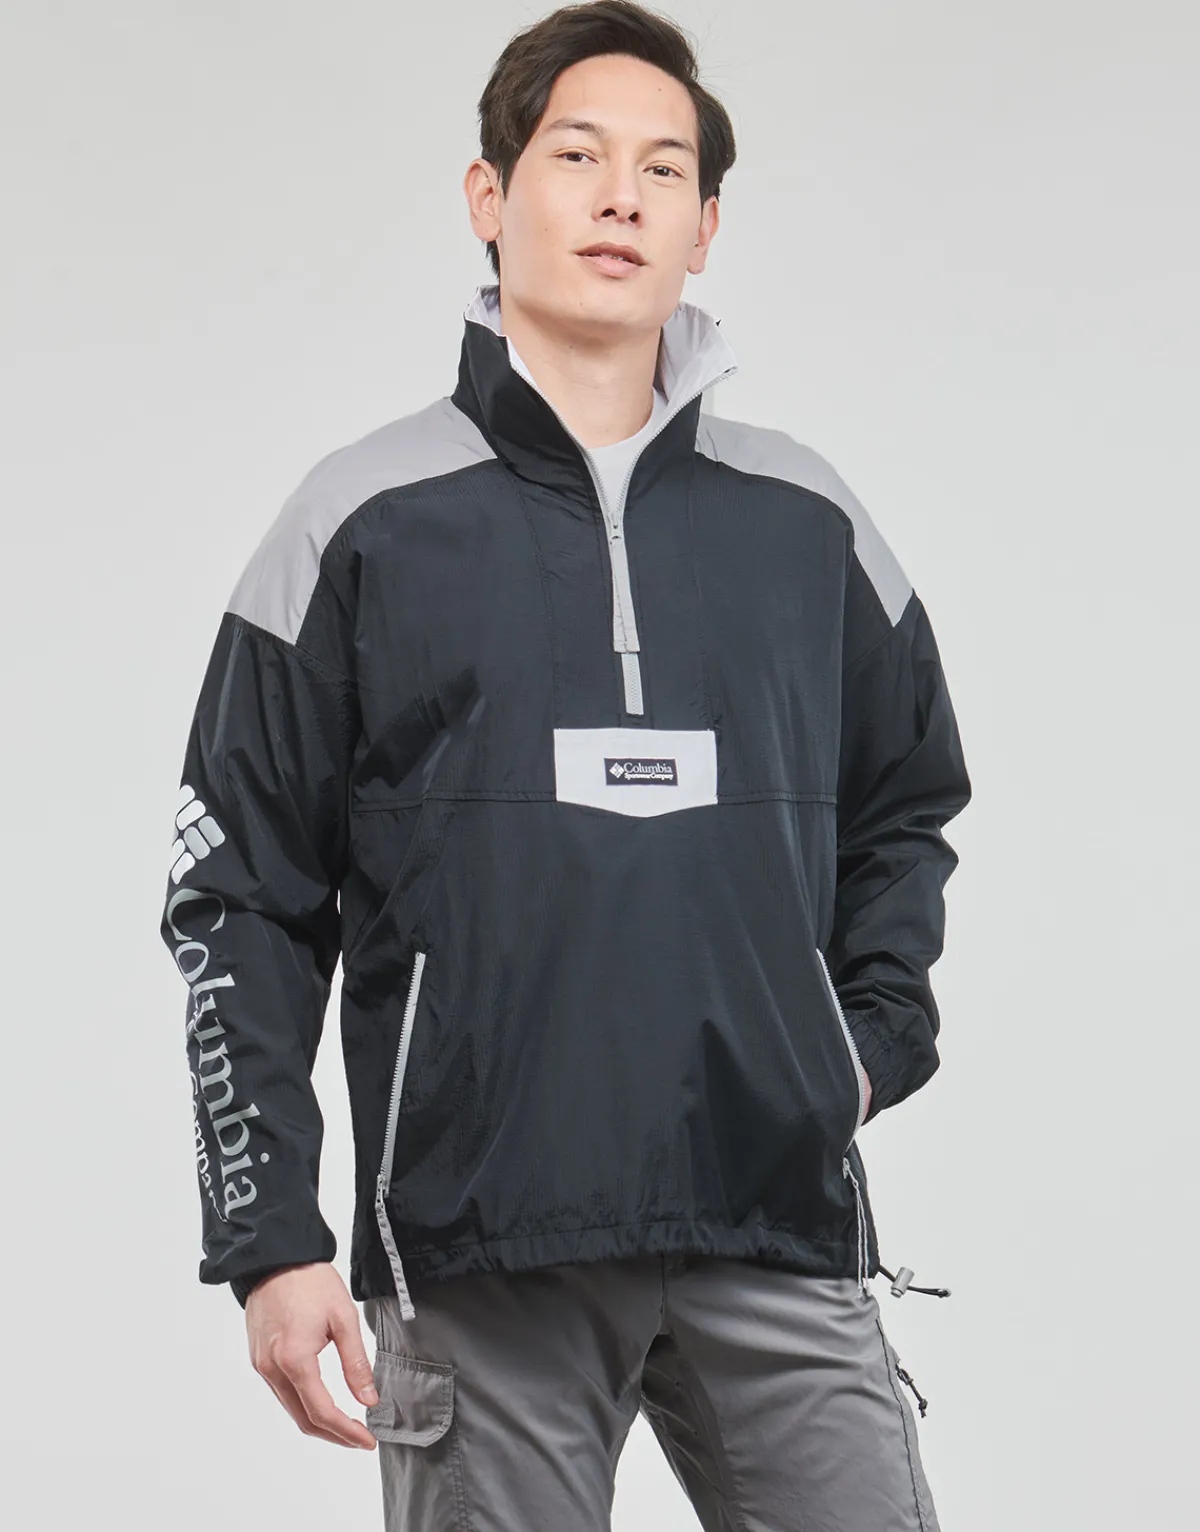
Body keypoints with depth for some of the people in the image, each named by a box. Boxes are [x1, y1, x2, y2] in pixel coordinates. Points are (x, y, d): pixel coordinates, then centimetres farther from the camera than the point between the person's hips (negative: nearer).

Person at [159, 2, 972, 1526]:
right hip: (478, 1256, -2)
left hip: (781, 1231, 3)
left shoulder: (807, 522, 11)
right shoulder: (361, 523, 3)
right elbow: (242, 900, 3)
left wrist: (872, 1037, 10)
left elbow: (907, 804, 26)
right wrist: (269, 1239, -3)